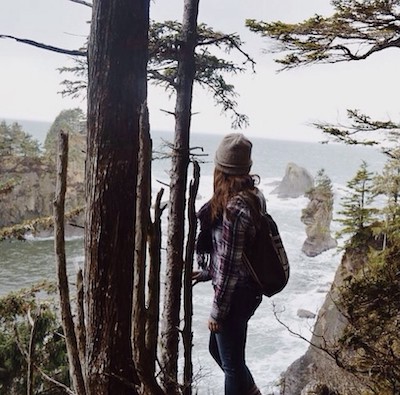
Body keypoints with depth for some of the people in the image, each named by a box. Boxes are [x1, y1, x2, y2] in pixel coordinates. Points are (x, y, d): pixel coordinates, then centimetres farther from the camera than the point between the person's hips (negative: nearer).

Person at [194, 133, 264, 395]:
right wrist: (209, 271, 18)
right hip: (247, 289, 9)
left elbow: (230, 265, -23)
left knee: (232, 363, 10)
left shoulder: (234, 209, -27)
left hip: (236, 295, -9)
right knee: (218, 349, 26)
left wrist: (217, 312, -13)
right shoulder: (252, 194, 1)